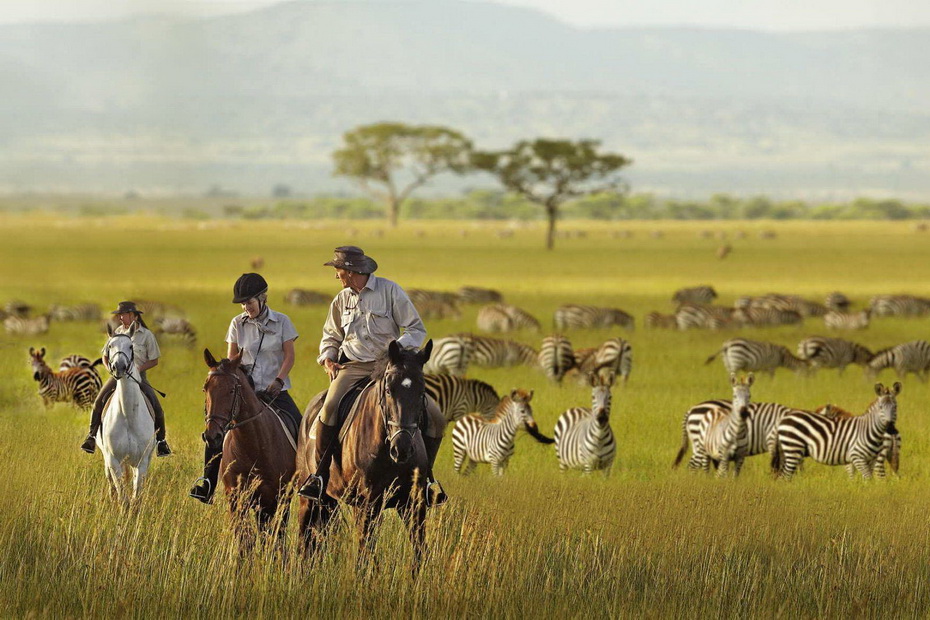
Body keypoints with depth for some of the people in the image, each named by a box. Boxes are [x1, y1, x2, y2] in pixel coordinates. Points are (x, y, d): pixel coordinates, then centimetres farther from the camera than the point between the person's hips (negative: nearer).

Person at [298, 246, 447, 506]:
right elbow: (331, 336, 27)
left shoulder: (390, 291, 0)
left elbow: (416, 329, 0)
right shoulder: (342, 299, 13)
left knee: (434, 416, -14)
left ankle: (426, 476, 4)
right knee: (330, 408, -30)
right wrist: (327, 357, 6)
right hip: (353, 368, 1)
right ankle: (321, 473, -22)